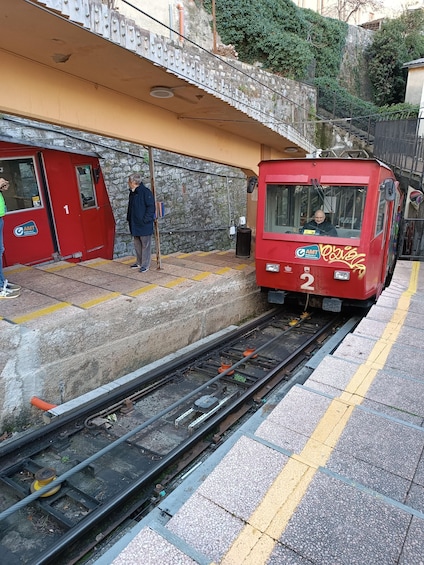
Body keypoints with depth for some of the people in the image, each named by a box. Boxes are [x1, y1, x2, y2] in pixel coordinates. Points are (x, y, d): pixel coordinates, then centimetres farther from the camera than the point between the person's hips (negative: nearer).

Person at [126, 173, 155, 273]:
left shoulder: (145, 192, -13)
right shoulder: (132, 193, 12)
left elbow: (151, 207, -16)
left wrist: (145, 220, -18)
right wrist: (129, 219, 15)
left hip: (144, 225, -9)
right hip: (135, 225, 9)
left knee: (145, 245, 1)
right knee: (137, 245, 16)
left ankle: (145, 265, 8)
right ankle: (139, 262, 28)